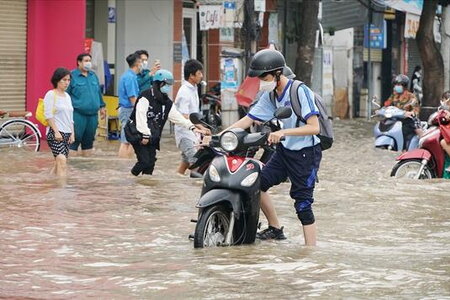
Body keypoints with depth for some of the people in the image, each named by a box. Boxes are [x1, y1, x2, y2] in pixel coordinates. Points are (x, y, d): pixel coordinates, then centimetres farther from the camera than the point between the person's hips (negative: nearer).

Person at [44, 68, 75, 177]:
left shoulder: (67, 96, 17)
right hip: (55, 132, -8)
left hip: (67, 133, 8)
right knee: (62, 161, -20)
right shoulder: (51, 95, -5)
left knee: (58, 163, 8)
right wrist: (56, 131, -18)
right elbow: (48, 116, -11)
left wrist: (72, 133, 11)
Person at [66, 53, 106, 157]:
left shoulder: (93, 75, 14)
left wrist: (102, 106, 24)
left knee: (89, 140, 13)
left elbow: (99, 93, 25)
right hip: (78, 114, -6)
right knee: (75, 139, -8)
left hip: (93, 114, 6)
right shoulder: (72, 76, -6)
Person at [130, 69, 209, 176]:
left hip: (152, 138, 8)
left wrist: (192, 127, 1)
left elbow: (177, 117, 12)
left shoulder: (166, 102, 12)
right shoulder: (146, 97, -13)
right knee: (145, 161, -14)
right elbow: (141, 116, -20)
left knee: (151, 163, 4)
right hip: (140, 137, -8)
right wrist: (145, 135, -24)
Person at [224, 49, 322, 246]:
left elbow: (314, 127, -25)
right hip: (285, 150, 8)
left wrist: (283, 132, -36)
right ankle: (275, 229, 15)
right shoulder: (269, 95, 5)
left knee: (303, 204, -9)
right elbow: (247, 120, 5)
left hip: (306, 153, -8)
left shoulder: (300, 91, -19)